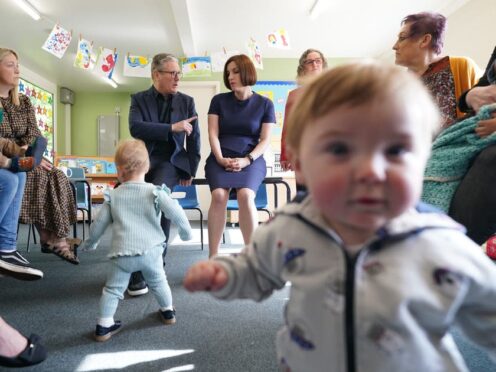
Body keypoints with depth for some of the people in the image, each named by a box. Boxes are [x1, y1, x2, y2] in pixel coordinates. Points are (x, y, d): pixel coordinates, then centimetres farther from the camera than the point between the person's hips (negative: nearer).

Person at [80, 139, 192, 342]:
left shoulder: (113, 196, 4)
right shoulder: (154, 192, -5)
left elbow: (99, 224, 10)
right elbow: (175, 212, -11)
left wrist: (89, 243, 27)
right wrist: (185, 231, 6)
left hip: (122, 253, 0)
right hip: (150, 251, 0)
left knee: (113, 289, 14)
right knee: (158, 282, 22)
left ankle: (104, 326, 13)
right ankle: (168, 312, 38)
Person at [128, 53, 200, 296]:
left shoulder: (187, 101, 8)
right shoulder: (139, 99, 5)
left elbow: (194, 138, 8)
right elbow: (135, 128, -15)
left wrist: (190, 172, 4)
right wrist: (172, 127, -21)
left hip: (171, 161, -1)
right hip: (143, 160, 1)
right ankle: (139, 269, -6)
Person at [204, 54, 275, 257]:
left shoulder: (265, 104, 8)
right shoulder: (219, 100, 11)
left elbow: (265, 140, 3)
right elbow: (213, 134, 4)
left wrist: (247, 160, -14)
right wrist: (220, 159, -13)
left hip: (251, 159, -1)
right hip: (221, 158, 1)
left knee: (246, 195, -32)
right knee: (219, 195, -29)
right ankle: (212, 258, -24)